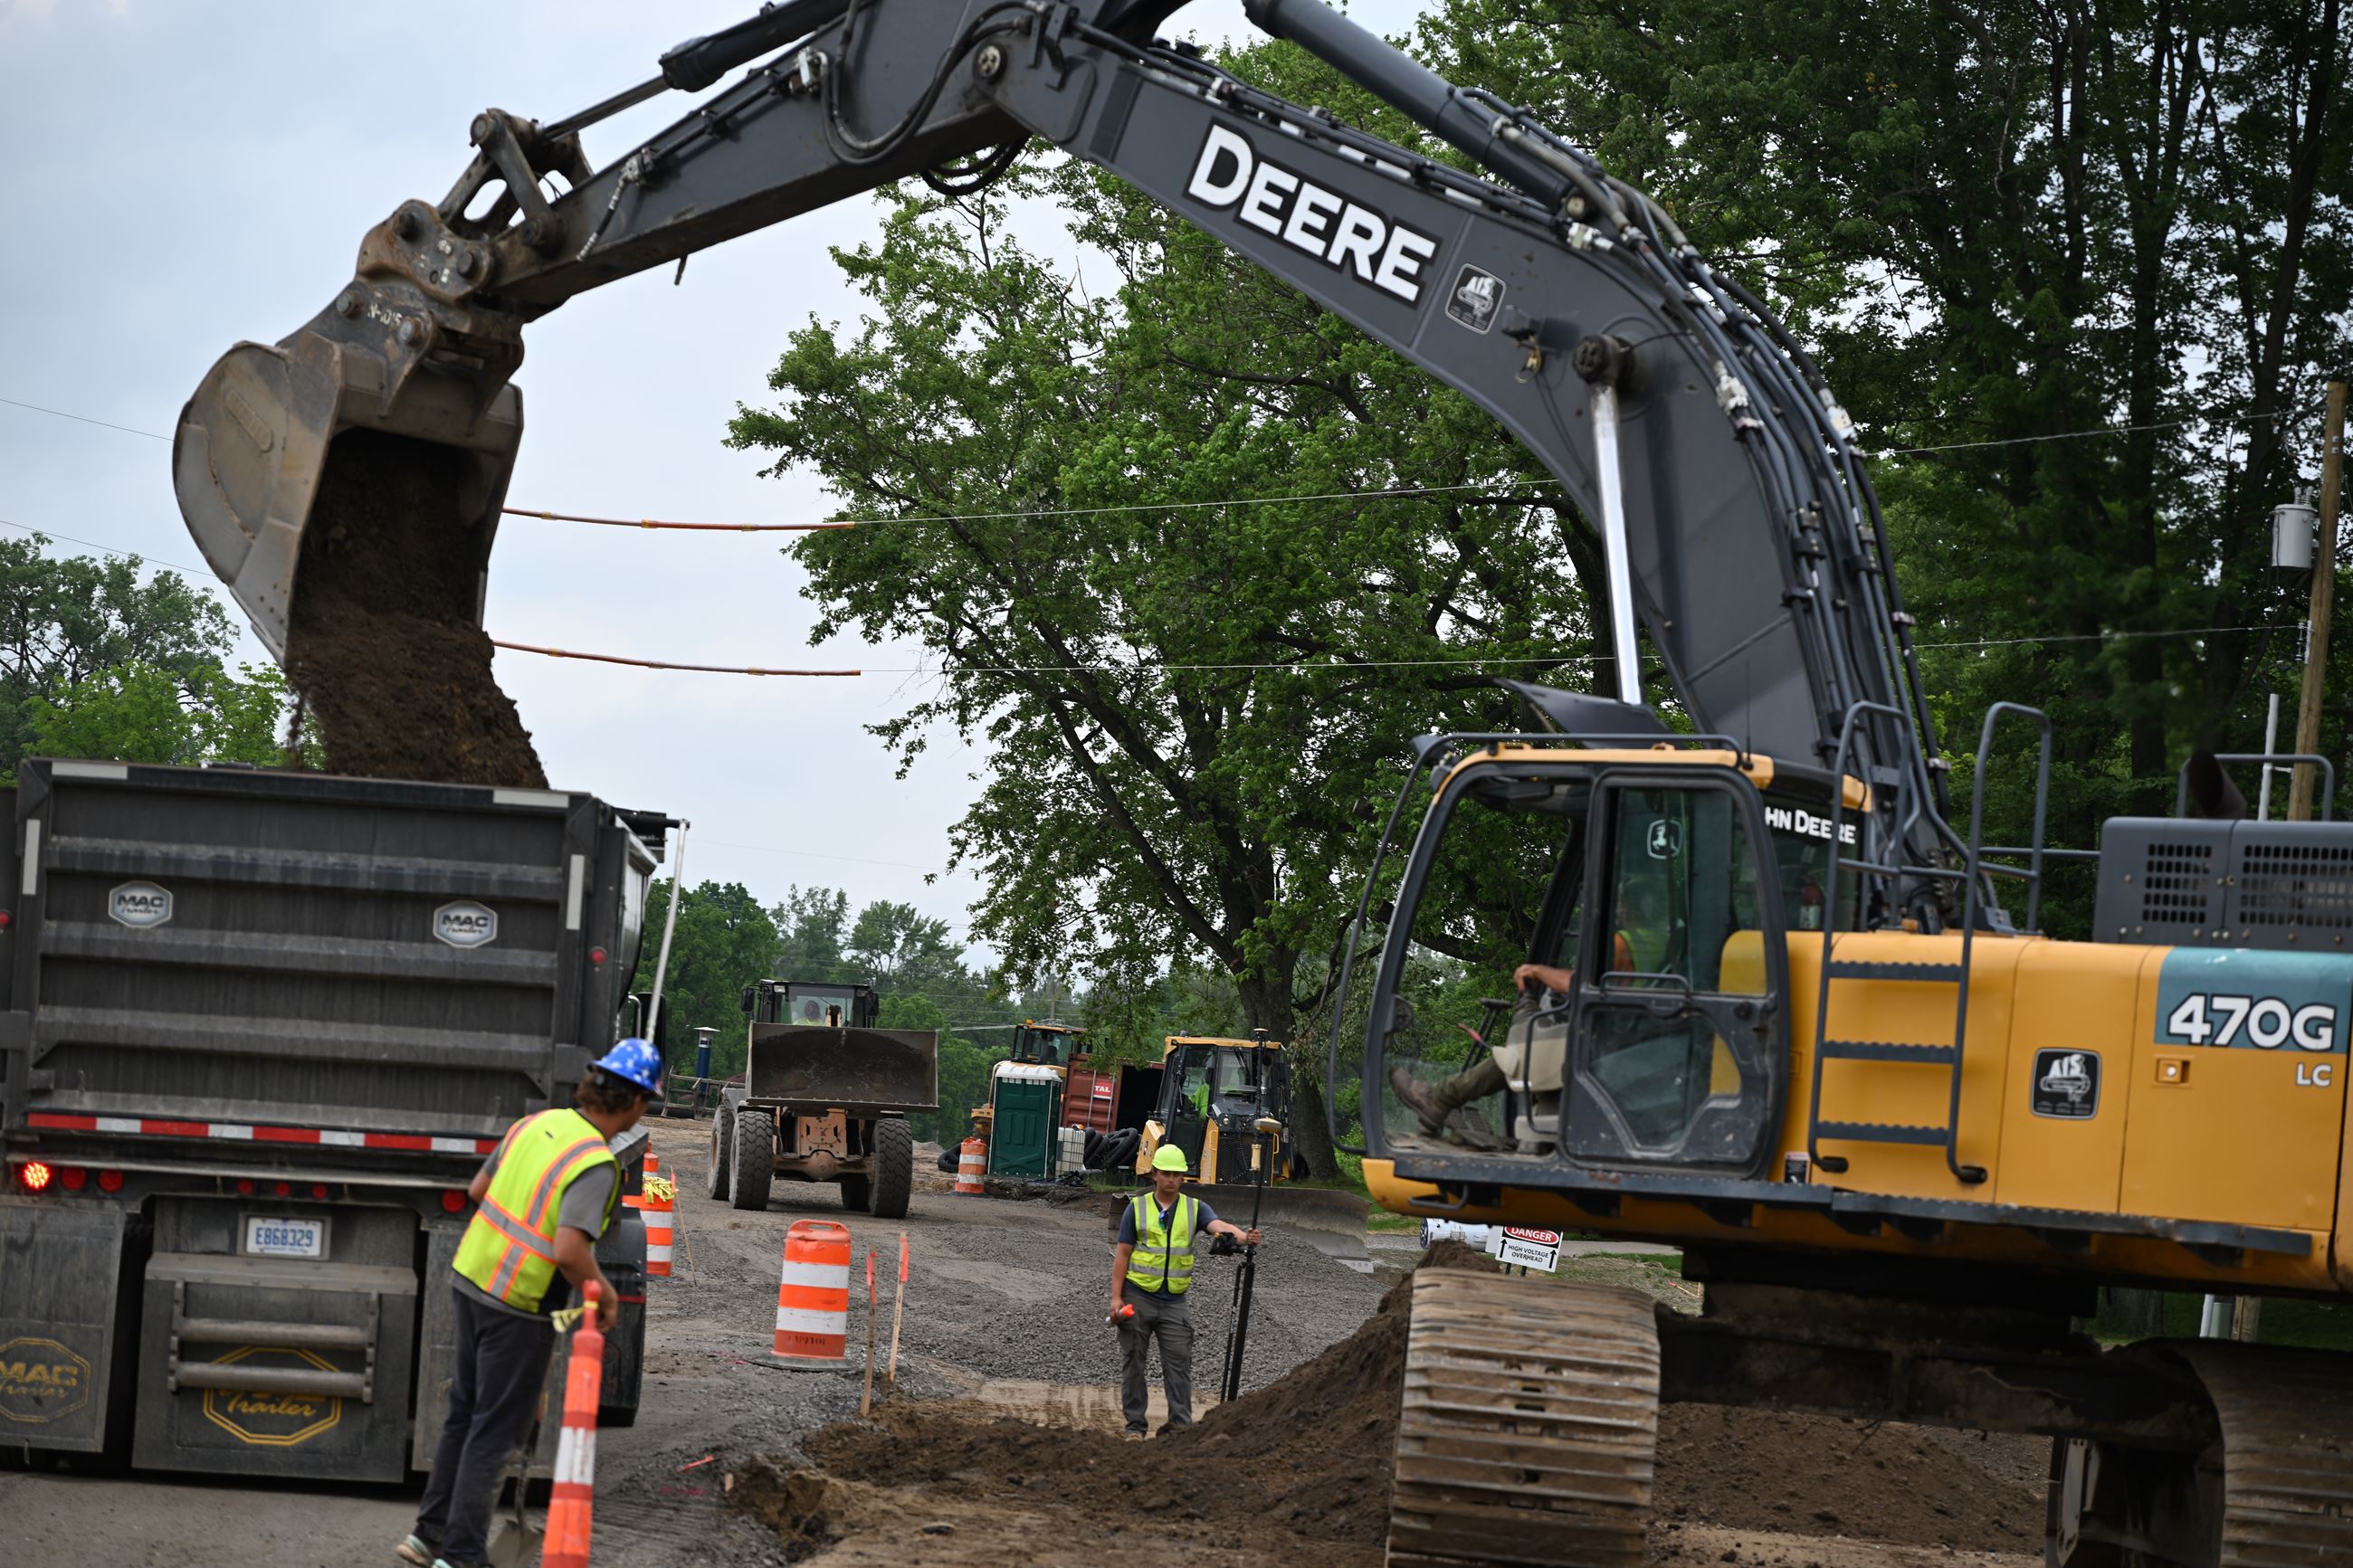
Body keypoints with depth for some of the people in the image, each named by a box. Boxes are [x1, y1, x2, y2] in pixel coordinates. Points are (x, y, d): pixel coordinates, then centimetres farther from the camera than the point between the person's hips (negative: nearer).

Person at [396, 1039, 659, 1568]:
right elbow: (569, 1251, -30)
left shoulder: (538, 1123, 2)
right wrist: (605, 1292, -12)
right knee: (495, 1431, 2)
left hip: (471, 1279, 8)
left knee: (465, 1414, 20)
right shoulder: (596, 1163, -21)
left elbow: (478, 1189, 13)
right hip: (520, 1305, -8)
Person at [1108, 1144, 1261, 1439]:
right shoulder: (1138, 1208, 2)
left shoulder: (1195, 1208, 4)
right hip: (1138, 1297, -1)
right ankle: (1135, 1425, 11)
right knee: (1133, 1363, 3)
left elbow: (1218, 1225, -15)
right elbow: (1122, 1254, 1)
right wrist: (1116, 1297, -6)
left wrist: (1242, 1236, -38)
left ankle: (1181, 1424, -3)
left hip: (1174, 1302, 1)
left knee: (1178, 1364, -5)